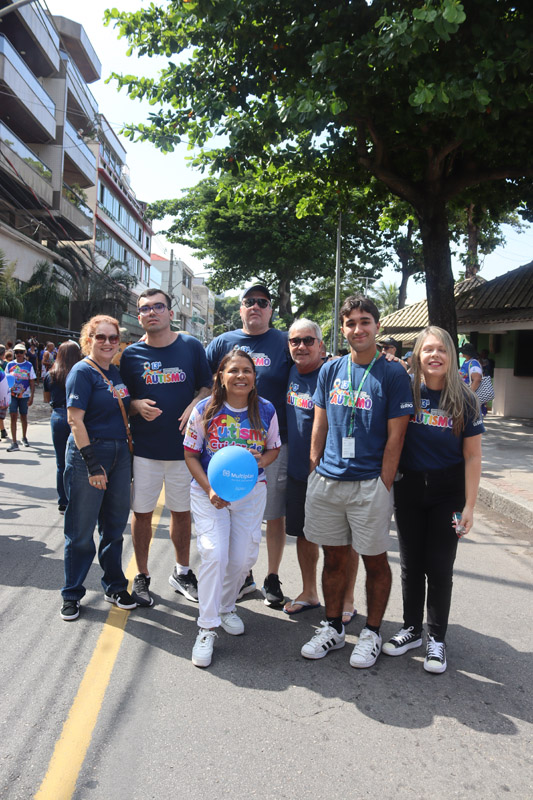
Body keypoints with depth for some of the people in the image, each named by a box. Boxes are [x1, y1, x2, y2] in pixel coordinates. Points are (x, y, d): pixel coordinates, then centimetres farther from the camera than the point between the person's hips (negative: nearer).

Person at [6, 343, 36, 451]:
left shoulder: (29, 366, -1)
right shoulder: (10, 365, 2)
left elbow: (32, 383, -1)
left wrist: (31, 397, -7)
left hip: (24, 395, 0)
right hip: (12, 395, 0)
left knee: (24, 417, 12)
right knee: (13, 417, -8)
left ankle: (24, 438, 33)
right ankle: (14, 443, -7)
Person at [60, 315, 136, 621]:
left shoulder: (117, 372, 11)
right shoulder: (82, 372, -10)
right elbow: (75, 420, -16)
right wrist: (92, 464, -20)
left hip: (120, 454, 7)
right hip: (90, 453, -7)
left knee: (115, 526, 15)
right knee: (81, 529, 5)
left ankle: (115, 587, 30)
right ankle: (72, 594, 21)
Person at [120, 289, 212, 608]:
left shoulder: (192, 347, 1)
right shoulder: (131, 354, 2)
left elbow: (208, 386, 8)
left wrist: (195, 405, -12)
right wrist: (137, 406, -14)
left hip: (184, 446, 1)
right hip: (144, 449, 0)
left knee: (183, 512, 12)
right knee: (142, 513, 6)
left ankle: (182, 572, 32)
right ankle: (142, 577, 25)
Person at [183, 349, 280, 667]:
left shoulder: (266, 410, -3)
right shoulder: (205, 410, -9)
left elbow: (274, 448, 10)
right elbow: (191, 455, -3)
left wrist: (262, 460, -14)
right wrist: (209, 489, -16)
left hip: (251, 492, 3)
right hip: (209, 491, -2)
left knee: (244, 557, 7)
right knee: (214, 554, -15)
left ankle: (226, 606, 37)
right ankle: (207, 629, 0)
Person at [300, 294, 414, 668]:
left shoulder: (393, 374, -4)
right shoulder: (331, 370, 8)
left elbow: (395, 437, -6)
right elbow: (319, 426, 11)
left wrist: (383, 487, -9)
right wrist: (315, 472, 7)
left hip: (370, 483, -3)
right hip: (326, 482, 4)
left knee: (375, 560, 10)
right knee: (334, 557, 14)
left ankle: (372, 633, 27)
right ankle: (333, 628, 30)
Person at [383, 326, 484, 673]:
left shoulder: (464, 400, -7)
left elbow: (472, 456, -6)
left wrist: (469, 505, -9)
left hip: (447, 494, -1)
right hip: (409, 490, 1)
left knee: (439, 567, 7)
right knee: (411, 564, 12)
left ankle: (437, 639, 25)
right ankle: (411, 629, 31)